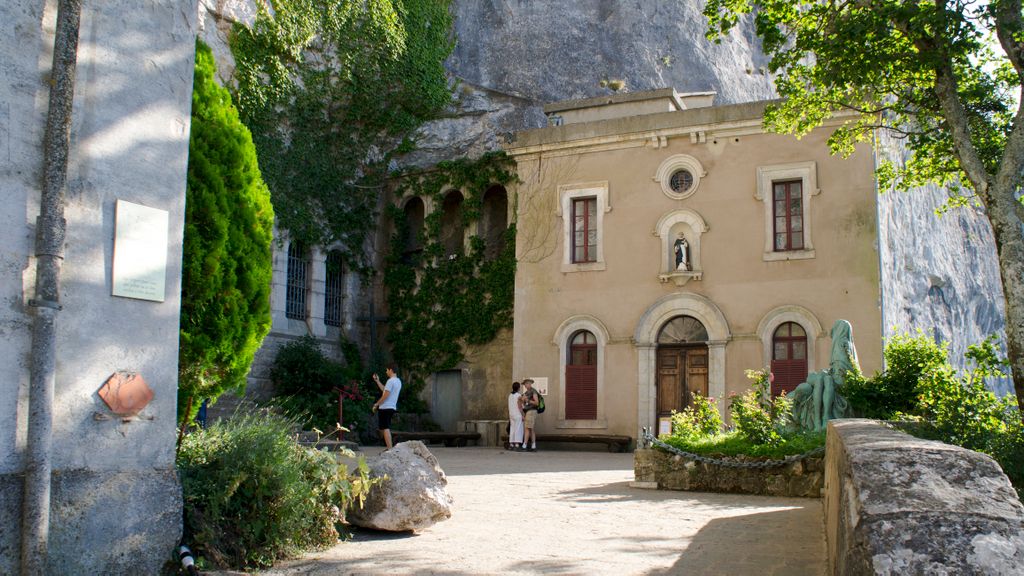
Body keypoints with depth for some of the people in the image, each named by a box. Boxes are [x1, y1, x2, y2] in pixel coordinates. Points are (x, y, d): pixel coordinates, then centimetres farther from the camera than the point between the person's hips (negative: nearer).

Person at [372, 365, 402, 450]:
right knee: (386, 428, 18)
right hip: (392, 407, 10)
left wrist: (377, 404, -9)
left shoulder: (390, 381, -15)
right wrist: (377, 381, 24)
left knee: (385, 428, -9)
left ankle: (389, 448, -13)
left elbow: (385, 395, -19)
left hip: (385, 408, -10)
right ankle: (388, 446, 20)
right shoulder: (398, 381, 16)